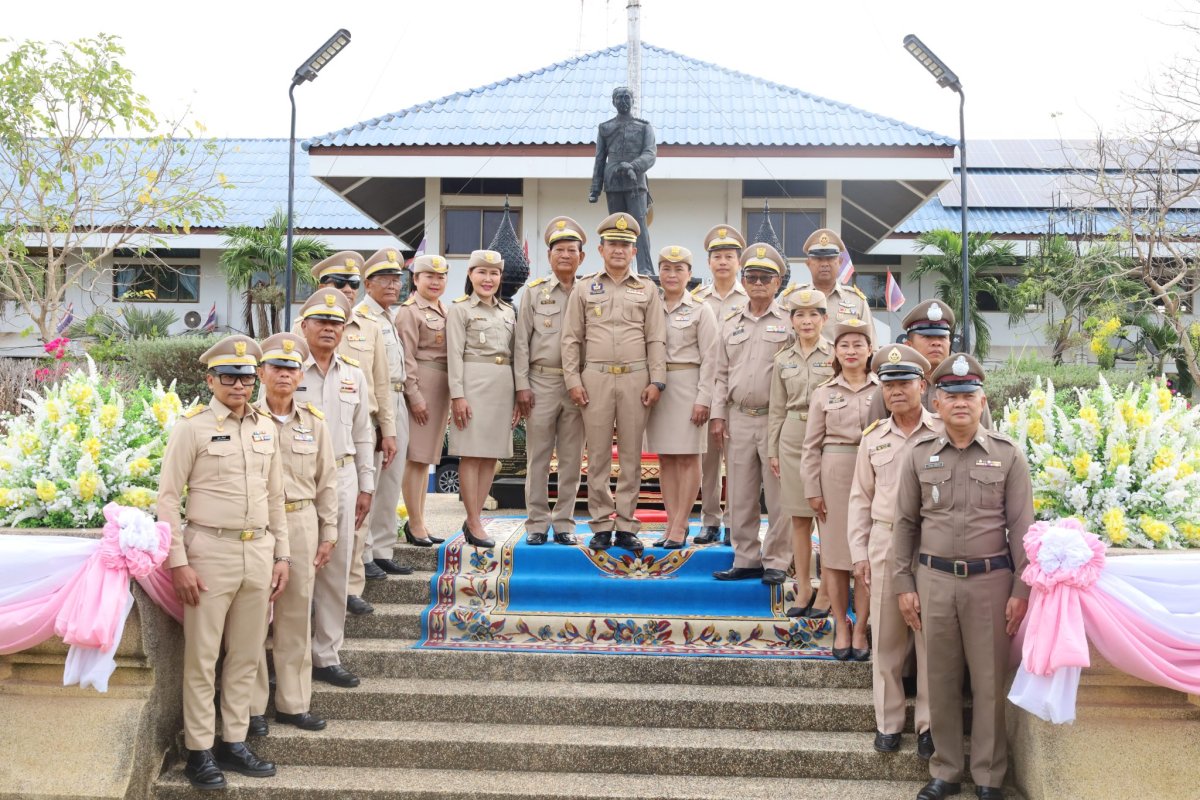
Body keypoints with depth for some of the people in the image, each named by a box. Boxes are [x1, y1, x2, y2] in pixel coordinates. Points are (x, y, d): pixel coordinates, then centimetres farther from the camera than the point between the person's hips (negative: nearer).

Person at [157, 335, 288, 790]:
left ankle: (234, 742, 22)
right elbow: (168, 498, -6)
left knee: (246, 654, 11)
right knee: (202, 657, 1)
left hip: (259, 552, 5)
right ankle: (199, 752, 11)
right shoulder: (192, 428, -5)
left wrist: (281, 555, 13)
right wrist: (178, 563, -11)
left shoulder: (265, 428, 11)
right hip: (211, 551, -5)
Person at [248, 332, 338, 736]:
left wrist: (328, 533, 8)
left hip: (302, 522, 3)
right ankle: (252, 706, 13)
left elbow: (326, 481, 11)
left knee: (297, 615, 10)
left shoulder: (313, 421, 8)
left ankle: (294, 702, 21)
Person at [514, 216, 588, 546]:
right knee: (538, 457, 2)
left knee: (572, 459, 4)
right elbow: (522, 341, 3)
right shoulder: (534, 291, 7)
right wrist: (521, 385, -4)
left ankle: (564, 523, 12)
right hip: (541, 382, -1)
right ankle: (536, 523, 9)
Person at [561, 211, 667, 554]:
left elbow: (656, 340, 7)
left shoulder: (647, 290, 10)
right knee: (598, 455, 1)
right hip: (595, 378, 0)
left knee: (631, 455, 3)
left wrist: (656, 381, -2)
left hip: (636, 378, 1)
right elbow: (571, 338, 6)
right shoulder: (583, 289, 9)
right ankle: (601, 526, 8)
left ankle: (626, 527, 8)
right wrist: (573, 380, -3)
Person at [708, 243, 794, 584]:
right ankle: (746, 559, 18)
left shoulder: (789, 322, 0)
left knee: (778, 497, 0)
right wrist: (718, 415, 8)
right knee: (740, 496, 9)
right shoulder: (731, 324, 13)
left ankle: (776, 561, 9)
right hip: (739, 419, 5)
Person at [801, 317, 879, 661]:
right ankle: (841, 626, 17)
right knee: (834, 553, 5)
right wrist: (812, 489, 0)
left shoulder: (884, 391, 4)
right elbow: (812, 446, 7)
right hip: (834, 475, 1)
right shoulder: (823, 393, 8)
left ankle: (860, 629, 10)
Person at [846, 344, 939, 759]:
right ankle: (888, 721, 20)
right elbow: (860, 498, 11)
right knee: (886, 638, 8)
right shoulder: (873, 438, 7)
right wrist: (859, 553, 6)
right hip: (885, 544, 3)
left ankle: (928, 724, 17)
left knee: (931, 638, 4)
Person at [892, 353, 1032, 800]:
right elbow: (905, 523, 8)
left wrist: (1022, 590, -4)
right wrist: (904, 584, 4)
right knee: (941, 680, 9)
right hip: (934, 579, 2)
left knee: (989, 682, 5)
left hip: (991, 580, -1)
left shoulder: (1008, 455, 0)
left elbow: (1022, 527, 0)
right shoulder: (920, 455, 4)